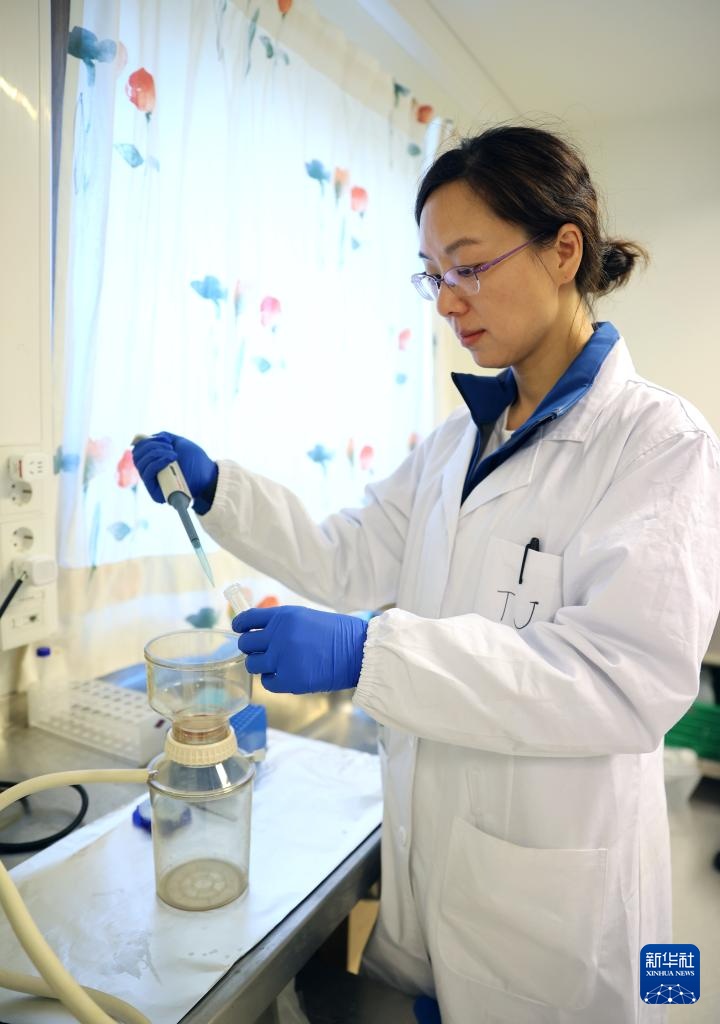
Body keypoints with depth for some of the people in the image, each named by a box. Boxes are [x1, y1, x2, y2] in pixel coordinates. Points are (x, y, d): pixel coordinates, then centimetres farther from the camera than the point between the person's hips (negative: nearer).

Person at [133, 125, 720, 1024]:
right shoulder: (459, 438, 5)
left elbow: (634, 677, -25)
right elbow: (355, 562, 5)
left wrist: (368, 653, -33)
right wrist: (218, 491, -5)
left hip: (551, 889, -5)